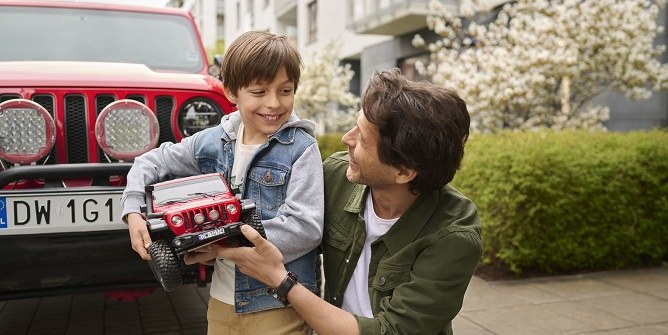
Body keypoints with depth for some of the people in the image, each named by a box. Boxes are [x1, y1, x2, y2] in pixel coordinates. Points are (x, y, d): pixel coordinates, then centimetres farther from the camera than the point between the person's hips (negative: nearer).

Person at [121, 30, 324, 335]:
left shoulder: (301, 148, -13)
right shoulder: (213, 141, 0)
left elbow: (305, 228, -21)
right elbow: (151, 163, 13)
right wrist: (133, 212, -3)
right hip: (221, 300, 5)